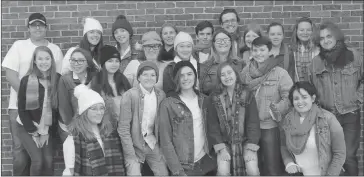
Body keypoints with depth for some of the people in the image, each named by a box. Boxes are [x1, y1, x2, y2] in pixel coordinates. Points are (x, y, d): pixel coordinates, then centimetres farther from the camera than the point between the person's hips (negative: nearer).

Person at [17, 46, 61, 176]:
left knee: (48, 160, -9)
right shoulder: (26, 81, -12)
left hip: (47, 128, 2)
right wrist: (34, 132, -11)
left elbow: (58, 106, -3)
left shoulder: (58, 79, -6)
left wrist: (46, 131, -5)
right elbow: (22, 109, -9)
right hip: (27, 127, -2)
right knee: (37, 160, -14)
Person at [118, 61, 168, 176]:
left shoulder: (161, 95, 1)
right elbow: (123, 128, -12)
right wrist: (131, 156, -15)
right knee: (134, 173, -15)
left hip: (153, 144, 4)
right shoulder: (129, 95, -12)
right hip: (134, 145, -4)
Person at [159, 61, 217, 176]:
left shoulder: (205, 100, 5)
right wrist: (177, 171, -13)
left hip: (207, 162, 4)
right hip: (184, 167, -4)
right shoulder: (168, 104, -7)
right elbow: (166, 141, -8)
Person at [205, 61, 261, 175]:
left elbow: (253, 122, -5)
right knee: (223, 171, -22)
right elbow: (213, 124, -3)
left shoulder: (247, 95, -3)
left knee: (253, 170, -20)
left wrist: (251, 148, -13)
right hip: (225, 142, 0)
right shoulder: (214, 98, -2)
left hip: (245, 141, 0)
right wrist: (221, 148, -12)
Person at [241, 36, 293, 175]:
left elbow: (289, 97, -10)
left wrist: (278, 109, -25)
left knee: (273, 169, -2)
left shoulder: (280, 73, -6)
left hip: (271, 126, -4)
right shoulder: (245, 72, 6)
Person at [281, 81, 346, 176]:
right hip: (297, 173, 2)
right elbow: (284, 147, 13)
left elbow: (339, 153, -8)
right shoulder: (287, 120, 0)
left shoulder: (328, 119, -12)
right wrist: (289, 163, -4)